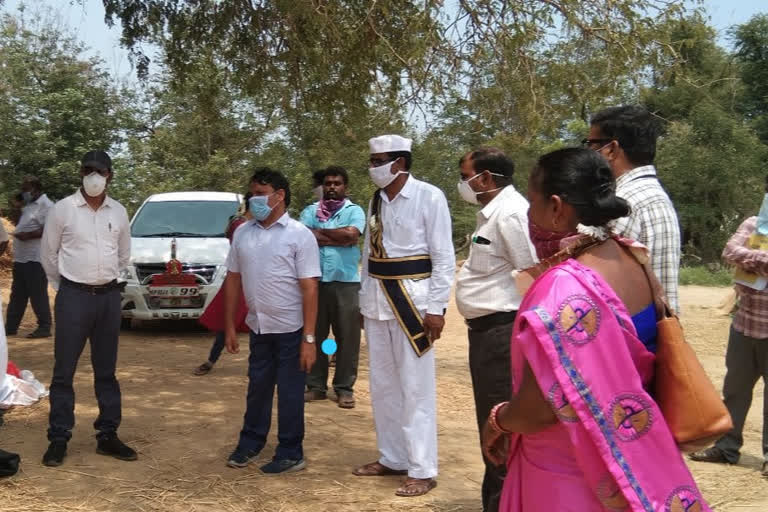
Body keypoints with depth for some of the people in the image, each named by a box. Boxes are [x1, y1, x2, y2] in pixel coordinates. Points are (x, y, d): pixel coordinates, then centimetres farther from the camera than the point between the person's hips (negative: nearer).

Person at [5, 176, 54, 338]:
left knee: (38, 295, -5)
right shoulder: (29, 205, 20)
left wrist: (29, 235, -24)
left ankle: (44, 328, 1)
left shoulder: (45, 205, -11)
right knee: (17, 295, 13)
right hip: (21, 258, 10)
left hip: (35, 259, -10)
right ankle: (10, 327, 19)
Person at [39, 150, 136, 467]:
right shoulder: (63, 209, -5)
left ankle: (108, 436, 17)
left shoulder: (118, 212, 5)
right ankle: (59, 439, 7)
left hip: (109, 297, 3)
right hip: (73, 296, -3)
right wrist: (63, 286, 10)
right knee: (64, 371, 0)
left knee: (106, 371, 10)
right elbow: (48, 254, 3)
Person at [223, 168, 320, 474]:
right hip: (258, 327, 5)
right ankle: (250, 443, 33)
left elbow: (309, 289, -13)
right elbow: (233, 280, 10)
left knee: (290, 393, 5)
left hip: (290, 329, -4)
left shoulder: (299, 235, -10)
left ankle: (290, 454, 18)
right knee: (258, 389, 17)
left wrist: (309, 339, -18)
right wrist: (230, 327, 7)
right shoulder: (242, 233, 4)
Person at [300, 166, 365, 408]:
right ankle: (315, 385, 15)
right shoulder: (310, 211, 11)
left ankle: (345, 387, 8)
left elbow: (351, 234, -13)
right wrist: (338, 238, -9)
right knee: (314, 335, 6)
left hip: (346, 281, -2)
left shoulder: (354, 211, 6)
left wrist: (320, 232, -3)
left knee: (347, 337, 0)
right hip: (314, 280, 2)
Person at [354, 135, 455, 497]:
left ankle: (422, 470, 8)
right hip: (377, 299, 7)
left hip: (413, 298, -7)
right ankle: (392, 458, 27)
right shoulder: (376, 201, 9)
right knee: (383, 386, 13)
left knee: (415, 388, -2)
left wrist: (436, 308, -14)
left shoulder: (429, 197, -10)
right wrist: (364, 300, 12)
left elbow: (444, 258, -10)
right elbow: (368, 254, 14)